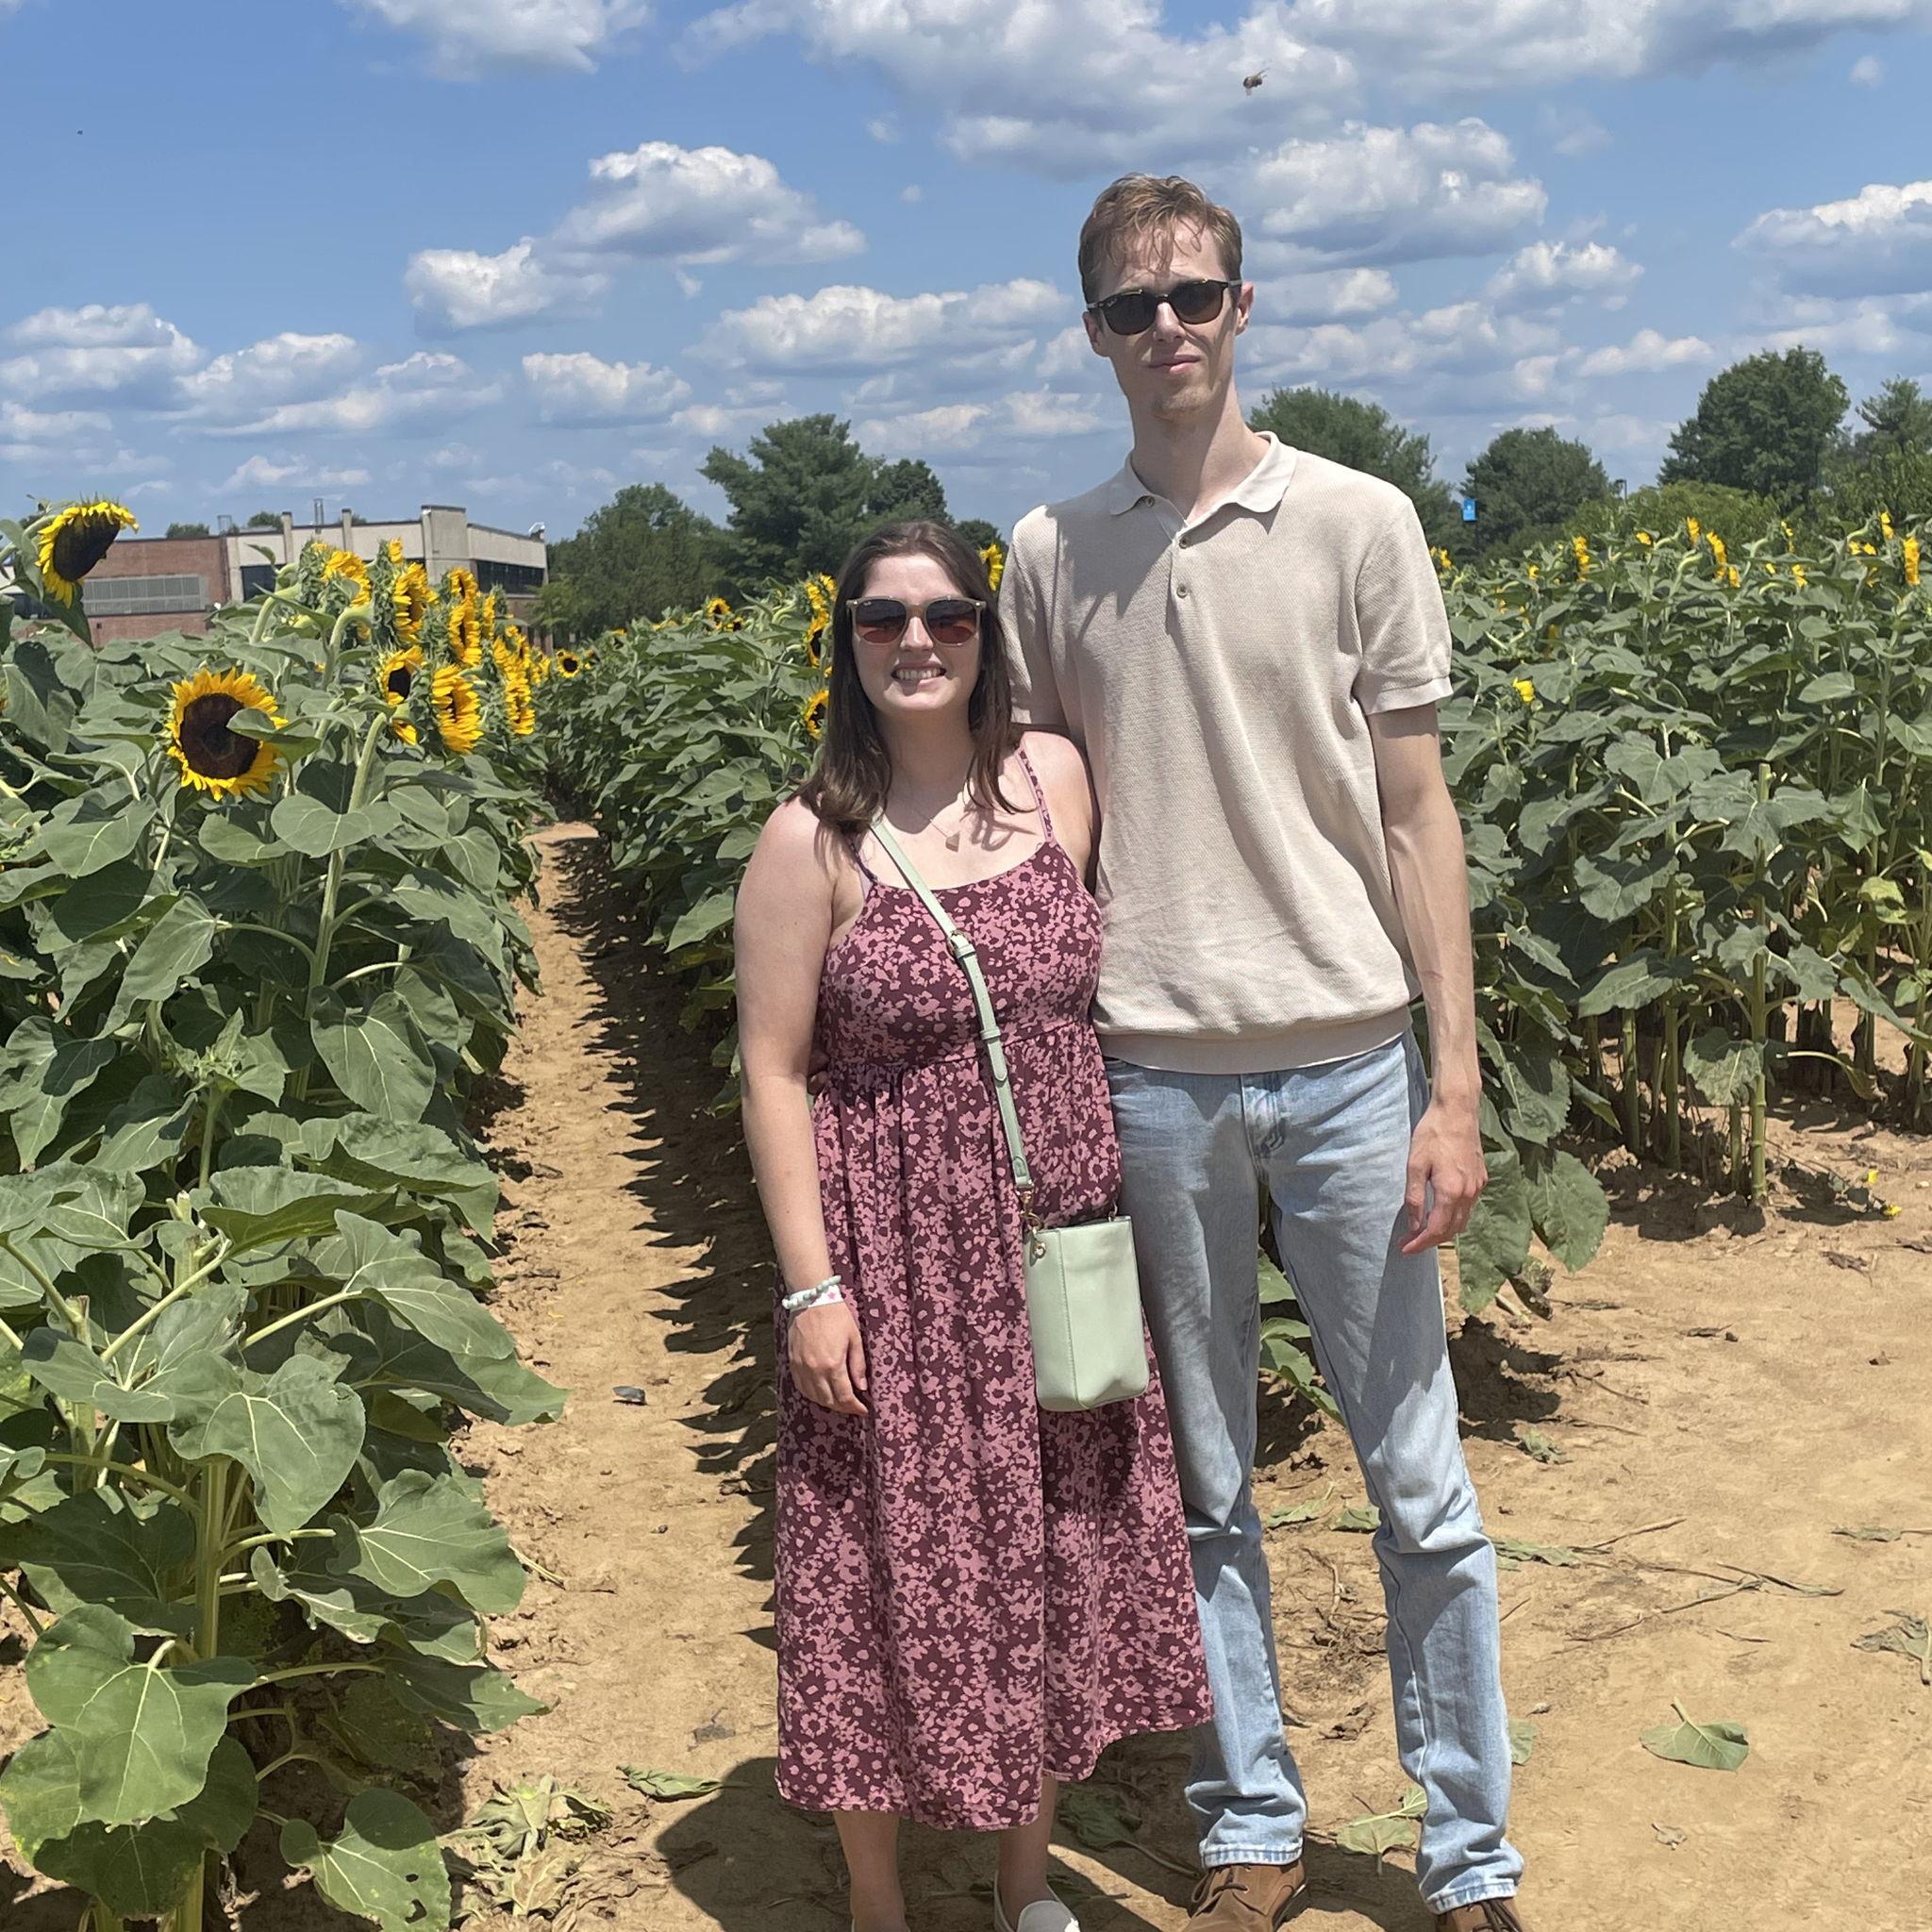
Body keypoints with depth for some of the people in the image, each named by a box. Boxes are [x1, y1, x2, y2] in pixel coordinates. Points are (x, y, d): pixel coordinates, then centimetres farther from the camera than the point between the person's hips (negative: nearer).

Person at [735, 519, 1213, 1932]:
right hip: (896, 1259, -4)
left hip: (1059, 1245, 4)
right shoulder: (811, 840, -10)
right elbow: (774, 1073, -9)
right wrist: (812, 1288, -14)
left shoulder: (1055, 777, 1)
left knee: (1058, 1558, 15)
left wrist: (1113, 1217, 11)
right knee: (898, 1575, 7)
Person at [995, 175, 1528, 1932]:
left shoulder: (1358, 523, 0)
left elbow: (1416, 819, 0)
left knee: (1420, 1483, 5)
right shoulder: (1049, 556, 7)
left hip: (1346, 1061, -1)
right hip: (1149, 1071, 2)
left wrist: (1456, 1089, -6)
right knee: (1204, 1485, 12)